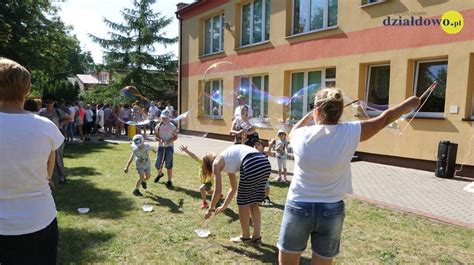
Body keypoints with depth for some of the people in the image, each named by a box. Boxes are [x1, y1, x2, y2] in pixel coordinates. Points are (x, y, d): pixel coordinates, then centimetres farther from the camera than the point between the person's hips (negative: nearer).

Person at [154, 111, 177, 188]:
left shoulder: (172, 126, -2)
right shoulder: (158, 126, 3)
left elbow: (175, 136, 2)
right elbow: (156, 136, 5)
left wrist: (169, 141, -16)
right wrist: (160, 140, -17)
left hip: (169, 147, -2)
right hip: (161, 147, 2)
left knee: (169, 165, -4)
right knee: (158, 164, 6)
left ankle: (169, 181, 7)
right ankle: (160, 174, 39)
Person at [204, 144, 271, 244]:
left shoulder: (216, 163, 13)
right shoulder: (228, 161, 34)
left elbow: (218, 191, 8)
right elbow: (233, 188, 41)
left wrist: (210, 209, 22)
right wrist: (224, 206, 47)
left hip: (252, 165, -8)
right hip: (265, 163, 8)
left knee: (243, 202, 12)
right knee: (254, 202, 21)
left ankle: (245, 236, 25)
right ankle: (256, 236, 27)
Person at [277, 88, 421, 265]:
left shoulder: (302, 135, -10)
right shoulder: (351, 133, -10)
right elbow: (385, 118, 6)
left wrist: (310, 115, 27)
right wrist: (411, 103, 23)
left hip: (299, 209, -1)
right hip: (332, 212, 2)